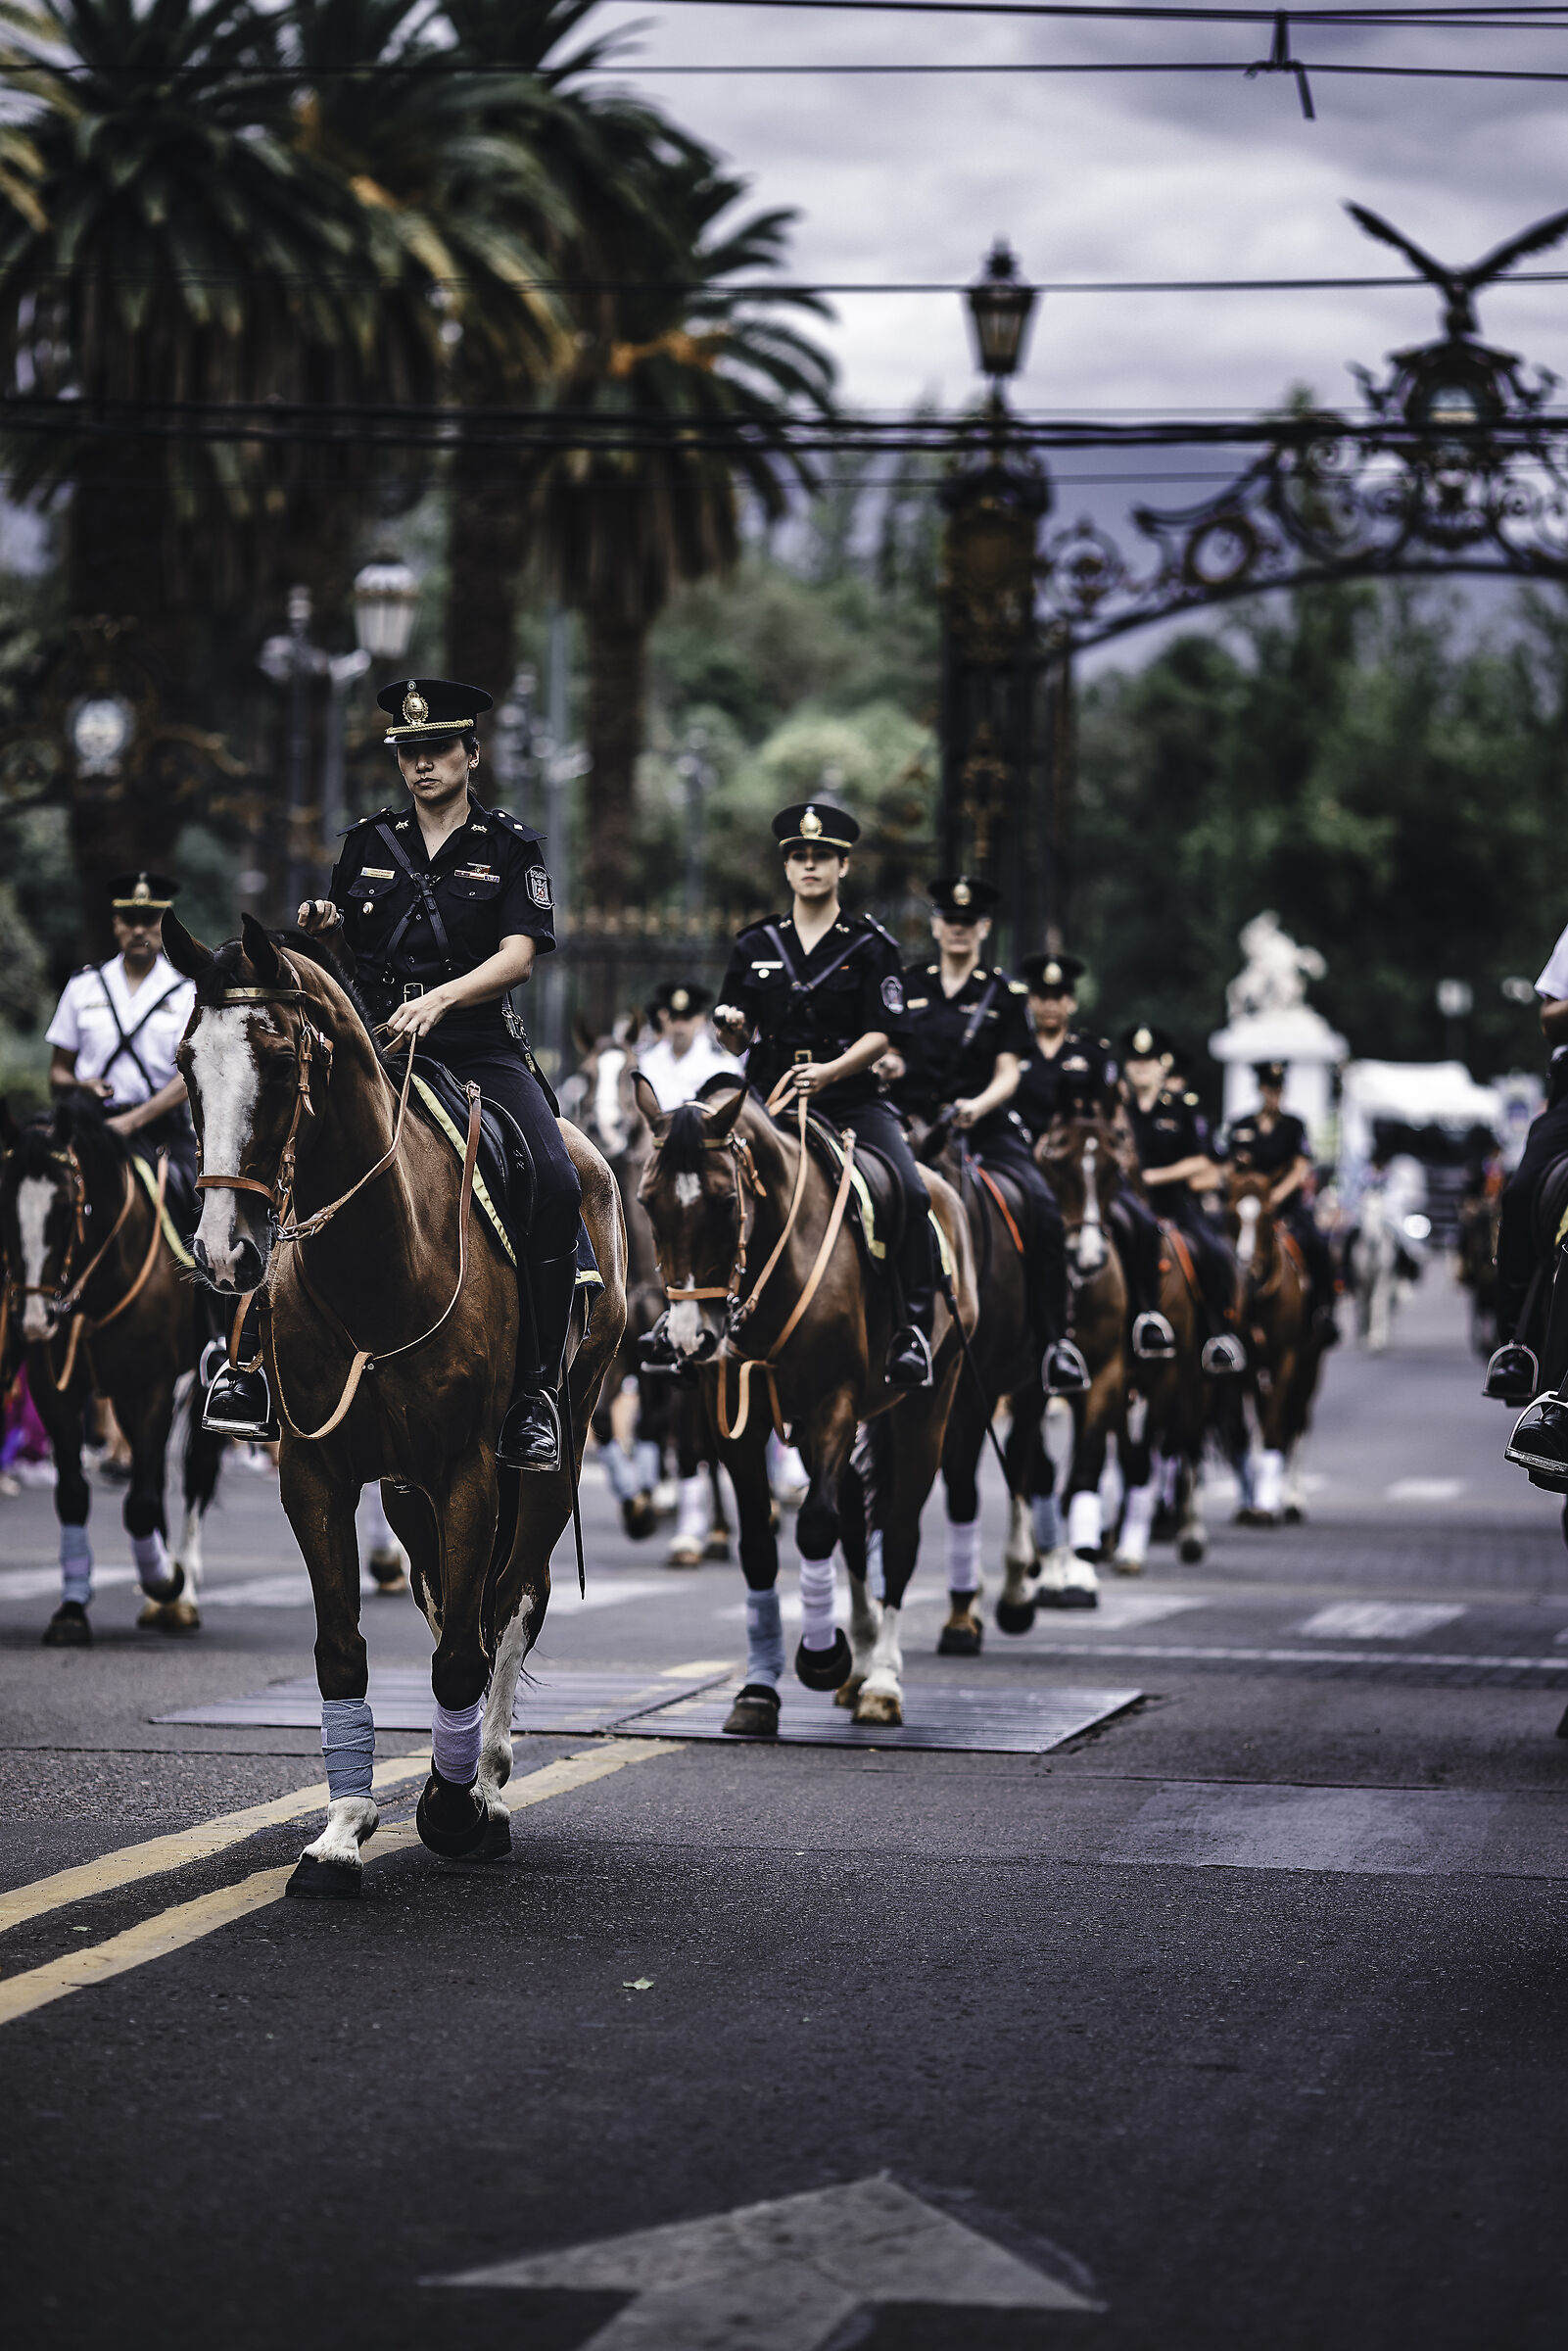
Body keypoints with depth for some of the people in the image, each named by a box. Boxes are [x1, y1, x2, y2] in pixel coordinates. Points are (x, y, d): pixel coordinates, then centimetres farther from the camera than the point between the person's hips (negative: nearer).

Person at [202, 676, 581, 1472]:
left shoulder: (509, 846, 5)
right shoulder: (368, 842, 14)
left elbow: (518, 956, -7)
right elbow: (340, 943, 23)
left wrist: (437, 1000, -23)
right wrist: (321, 923, -1)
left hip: (477, 1047, -3)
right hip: (372, 1042, 3)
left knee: (554, 1184, -26)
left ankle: (535, 1387, -18)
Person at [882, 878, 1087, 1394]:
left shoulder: (1003, 993, 8)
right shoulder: (909, 984, 13)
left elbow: (1007, 1075, 2)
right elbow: (889, 1053, 19)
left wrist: (980, 1104, -19)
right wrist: (888, 1064, -6)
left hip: (985, 1125, -1)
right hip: (917, 1123, 1)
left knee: (1043, 1208, -23)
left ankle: (1055, 1343, -21)